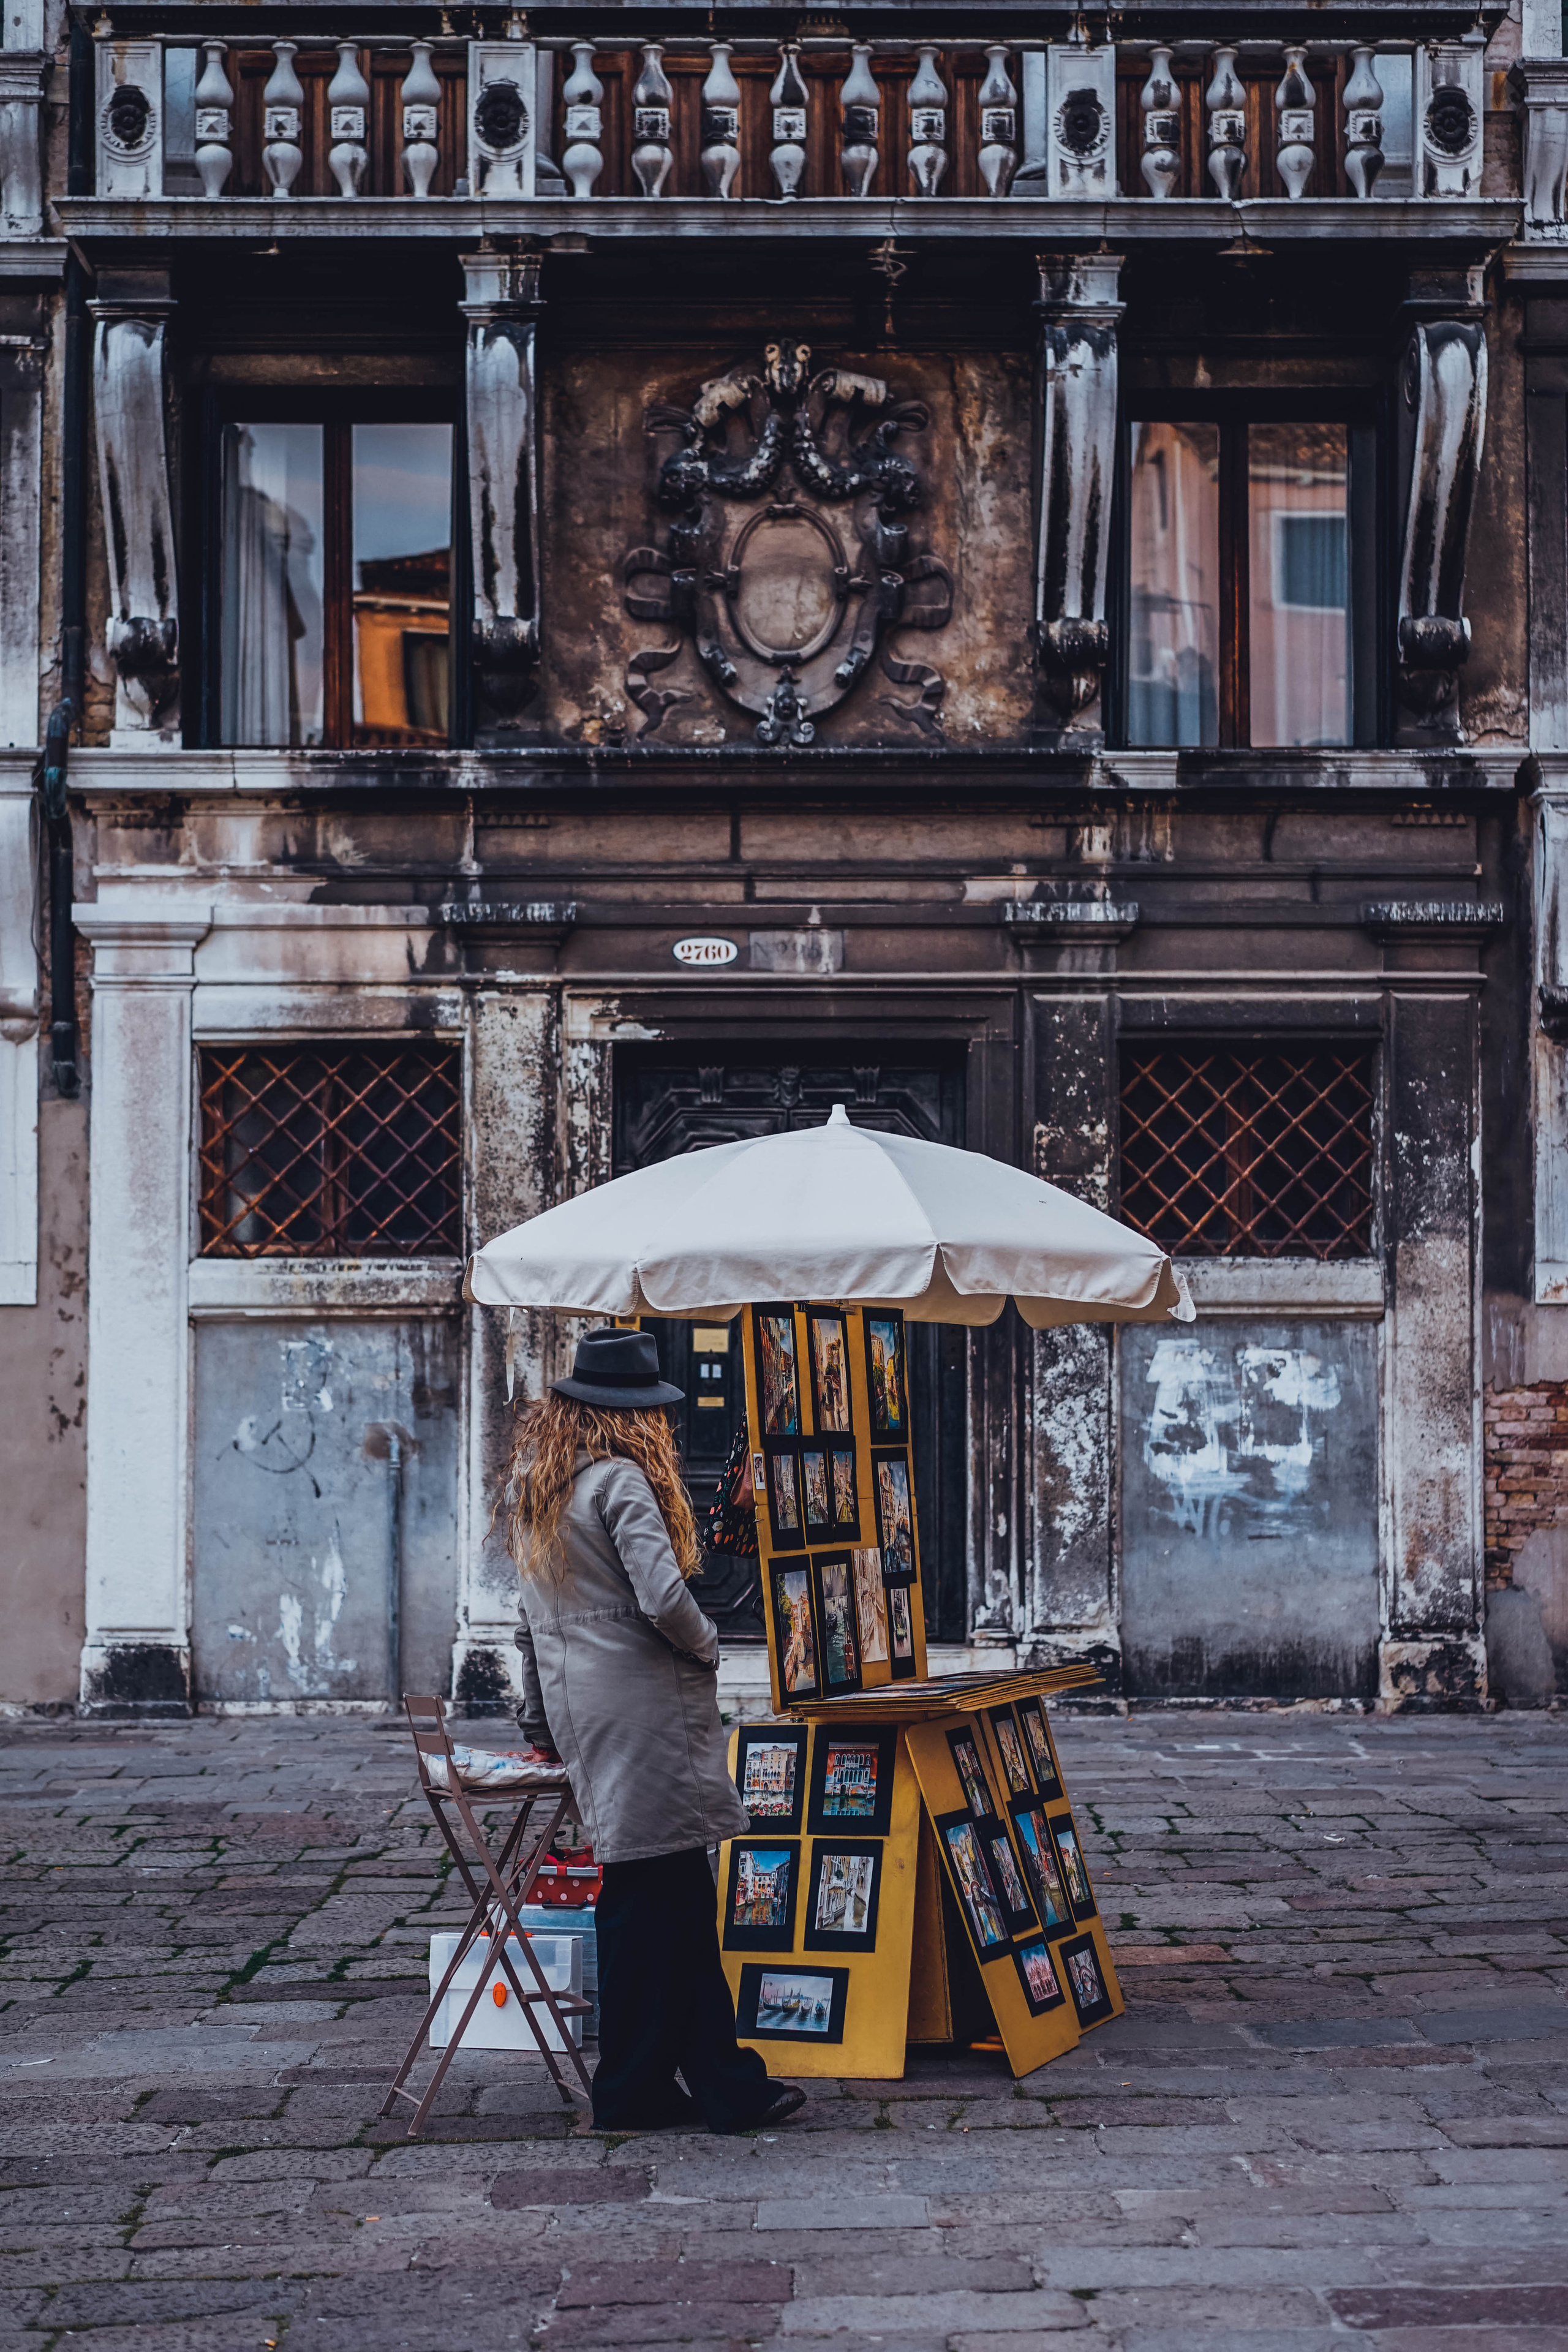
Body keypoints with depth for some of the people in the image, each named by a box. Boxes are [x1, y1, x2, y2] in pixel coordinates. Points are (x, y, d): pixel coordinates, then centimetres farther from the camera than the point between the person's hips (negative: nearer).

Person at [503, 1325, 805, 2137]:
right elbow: (663, 1598, -21)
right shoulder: (620, 1482, -12)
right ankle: (633, 2091, 6)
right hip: (641, 1708, -9)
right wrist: (705, 1644, -1)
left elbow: (532, 1616, 22)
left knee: (677, 1892, 9)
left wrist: (540, 1721, 28)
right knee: (649, 1896, -1)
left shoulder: (532, 1484, 15)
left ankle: (723, 2082, 10)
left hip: (577, 1705, 9)